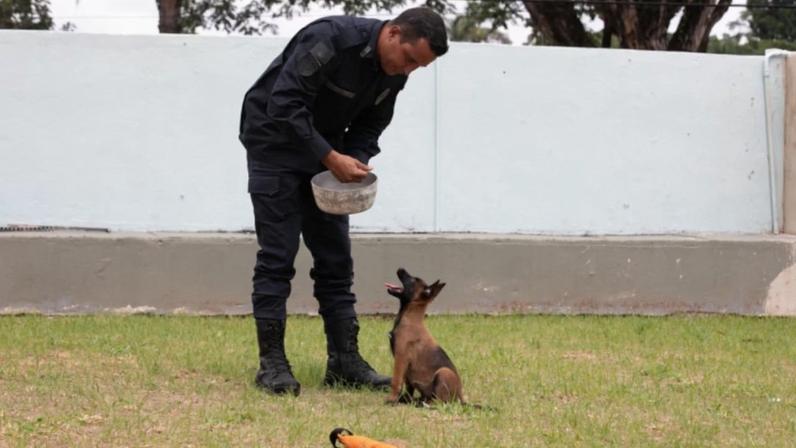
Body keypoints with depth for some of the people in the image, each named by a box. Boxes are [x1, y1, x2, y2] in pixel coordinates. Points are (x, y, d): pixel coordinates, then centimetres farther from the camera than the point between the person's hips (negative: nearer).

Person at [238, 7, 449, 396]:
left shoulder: (394, 73, -5)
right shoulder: (331, 40, -30)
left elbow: (369, 126, 7)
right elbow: (284, 105, -32)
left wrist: (355, 161, -14)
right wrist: (332, 158, -32)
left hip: (325, 153, 7)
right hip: (275, 142, -7)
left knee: (335, 257, 5)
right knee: (277, 255, -9)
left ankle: (344, 360, 8)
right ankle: (272, 362, -5)